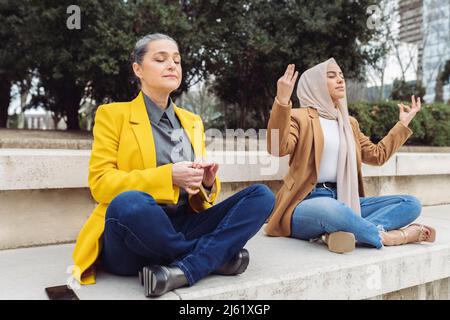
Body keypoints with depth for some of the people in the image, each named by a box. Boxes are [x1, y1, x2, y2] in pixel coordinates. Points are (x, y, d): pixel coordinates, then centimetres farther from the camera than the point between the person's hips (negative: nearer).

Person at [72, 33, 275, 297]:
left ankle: (184, 270, -25)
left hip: (183, 226, 4)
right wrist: (167, 176, -18)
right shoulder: (113, 114, 3)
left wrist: (207, 183, -9)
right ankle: (216, 256, -16)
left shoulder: (193, 121, 16)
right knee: (128, 202, -38)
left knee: (262, 195, -12)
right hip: (133, 244, -4)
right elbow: (100, 183, -7)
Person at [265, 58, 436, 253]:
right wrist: (282, 101, -32)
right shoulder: (299, 116, -2)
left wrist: (403, 123, 26)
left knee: (411, 203, -6)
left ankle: (347, 232, -27)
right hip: (306, 204, -7)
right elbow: (278, 148, -21)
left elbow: (377, 155, 26)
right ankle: (388, 236, -18)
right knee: (330, 209, -42)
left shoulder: (349, 123, 21)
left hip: (343, 201, 7)